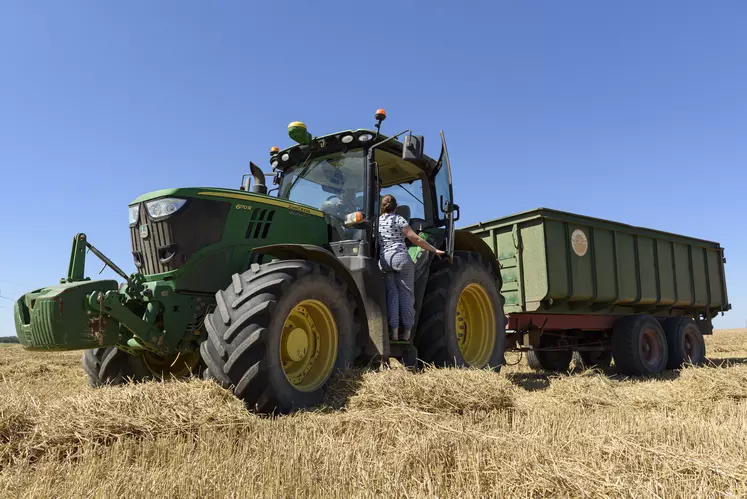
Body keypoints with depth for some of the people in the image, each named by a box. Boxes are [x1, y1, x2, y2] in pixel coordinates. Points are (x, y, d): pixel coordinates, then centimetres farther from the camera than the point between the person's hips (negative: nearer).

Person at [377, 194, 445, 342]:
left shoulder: (377, 222, 12)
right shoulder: (398, 219, -1)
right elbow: (415, 239, -6)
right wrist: (434, 250, 0)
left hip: (384, 260, 4)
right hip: (400, 257, -4)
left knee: (391, 293, 4)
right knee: (406, 293, 1)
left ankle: (394, 331, -5)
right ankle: (407, 332, -1)